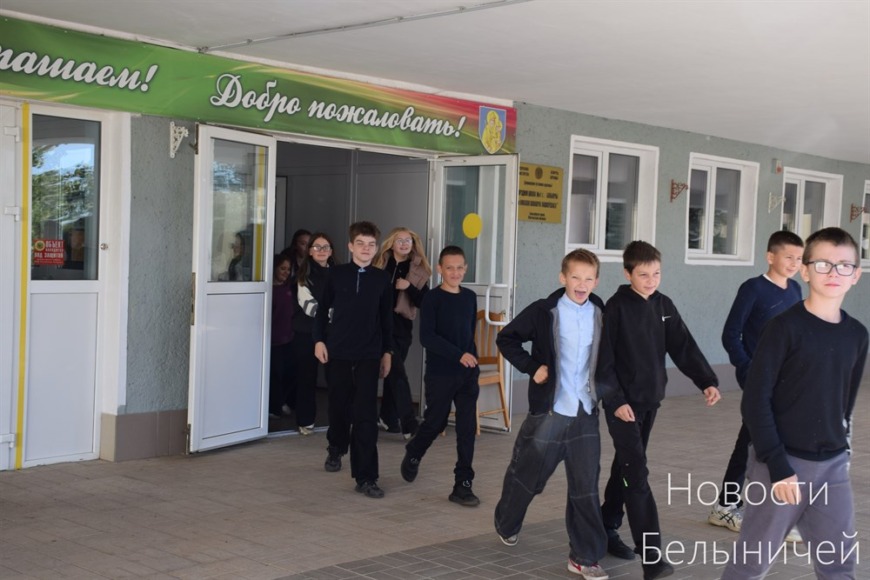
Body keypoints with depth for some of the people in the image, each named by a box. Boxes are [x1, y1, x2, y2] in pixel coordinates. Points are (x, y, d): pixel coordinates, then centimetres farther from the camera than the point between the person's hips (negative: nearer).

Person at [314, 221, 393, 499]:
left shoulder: (382, 279, 2)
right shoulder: (336, 274, 0)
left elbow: (387, 318, 8)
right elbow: (323, 308, 6)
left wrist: (387, 351, 8)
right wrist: (319, 339, -1)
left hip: (369, 354, 0)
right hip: (337, 351, 1)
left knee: (366, 415, -7)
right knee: (339, 405, 14)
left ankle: (365, 477, -4)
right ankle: (336, 448, 44)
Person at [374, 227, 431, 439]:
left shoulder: (418, 271, 5)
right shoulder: (380, 264, 1)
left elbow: (425, 302, -1)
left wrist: (409, 287, -15)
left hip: (402, 326, 3)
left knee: (392, 372, 12)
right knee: (397, 373, -9)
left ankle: (388, 417, 27)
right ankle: (408, 423, -10)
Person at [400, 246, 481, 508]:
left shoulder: (470, 297, 7)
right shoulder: (432, 298, -9)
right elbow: (427, 337, -17)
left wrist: (473, 362, 15)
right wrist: (459, 354, -24)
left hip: (467, 374, 4)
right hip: (440, 374, -4)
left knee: (467, 429, 0)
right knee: (435, 423, 7)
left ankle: (463, 484, 6)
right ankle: (412, 455, 38)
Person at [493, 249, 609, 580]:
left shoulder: (602, 316, 3)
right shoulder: (543, 312, -7)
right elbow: (506, 338, -1)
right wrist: (531, 367, -9)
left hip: (586, 411, 3)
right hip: (549, 409, -2)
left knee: (586, 486, 1)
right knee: (528, 474, 12)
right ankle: (507, 524, 40)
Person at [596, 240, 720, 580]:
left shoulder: (664, 306, 6)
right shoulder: (616, 308, -12)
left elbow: (683, 347, 3)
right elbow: (604, 359, -13)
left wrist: (707, 381, -8)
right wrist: (615, 400, -18)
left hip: (650, 400, 6)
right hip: (622, 402, -6)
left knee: (625, 467, 16)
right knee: (637, 474, -11)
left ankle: (607, 529, 30)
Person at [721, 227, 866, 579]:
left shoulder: (857, 335, 5)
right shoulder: (785, 327, -12)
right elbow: (755, 401, -13)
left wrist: (840, 442, 12)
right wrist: (777, 464, -17)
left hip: (833, 465, 5)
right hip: (783, 462, -5)